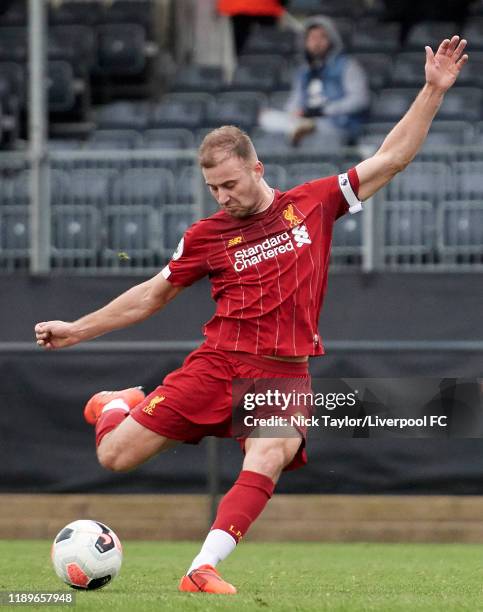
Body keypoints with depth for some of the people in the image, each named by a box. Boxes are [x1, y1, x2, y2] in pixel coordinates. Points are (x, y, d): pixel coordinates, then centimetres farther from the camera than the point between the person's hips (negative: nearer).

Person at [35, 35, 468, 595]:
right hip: (218, 361, 1)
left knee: (270, 455, -33)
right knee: (115, 457, -5)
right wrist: (78, 330, 18)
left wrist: (433, 91, 1)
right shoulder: (207, 235, 7)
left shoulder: (312, 204, 6)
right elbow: (151, 296, 19)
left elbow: (391, 158, 8)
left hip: (284, 371, -1)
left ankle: (203, 569, -35)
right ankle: (118, 406, 31)